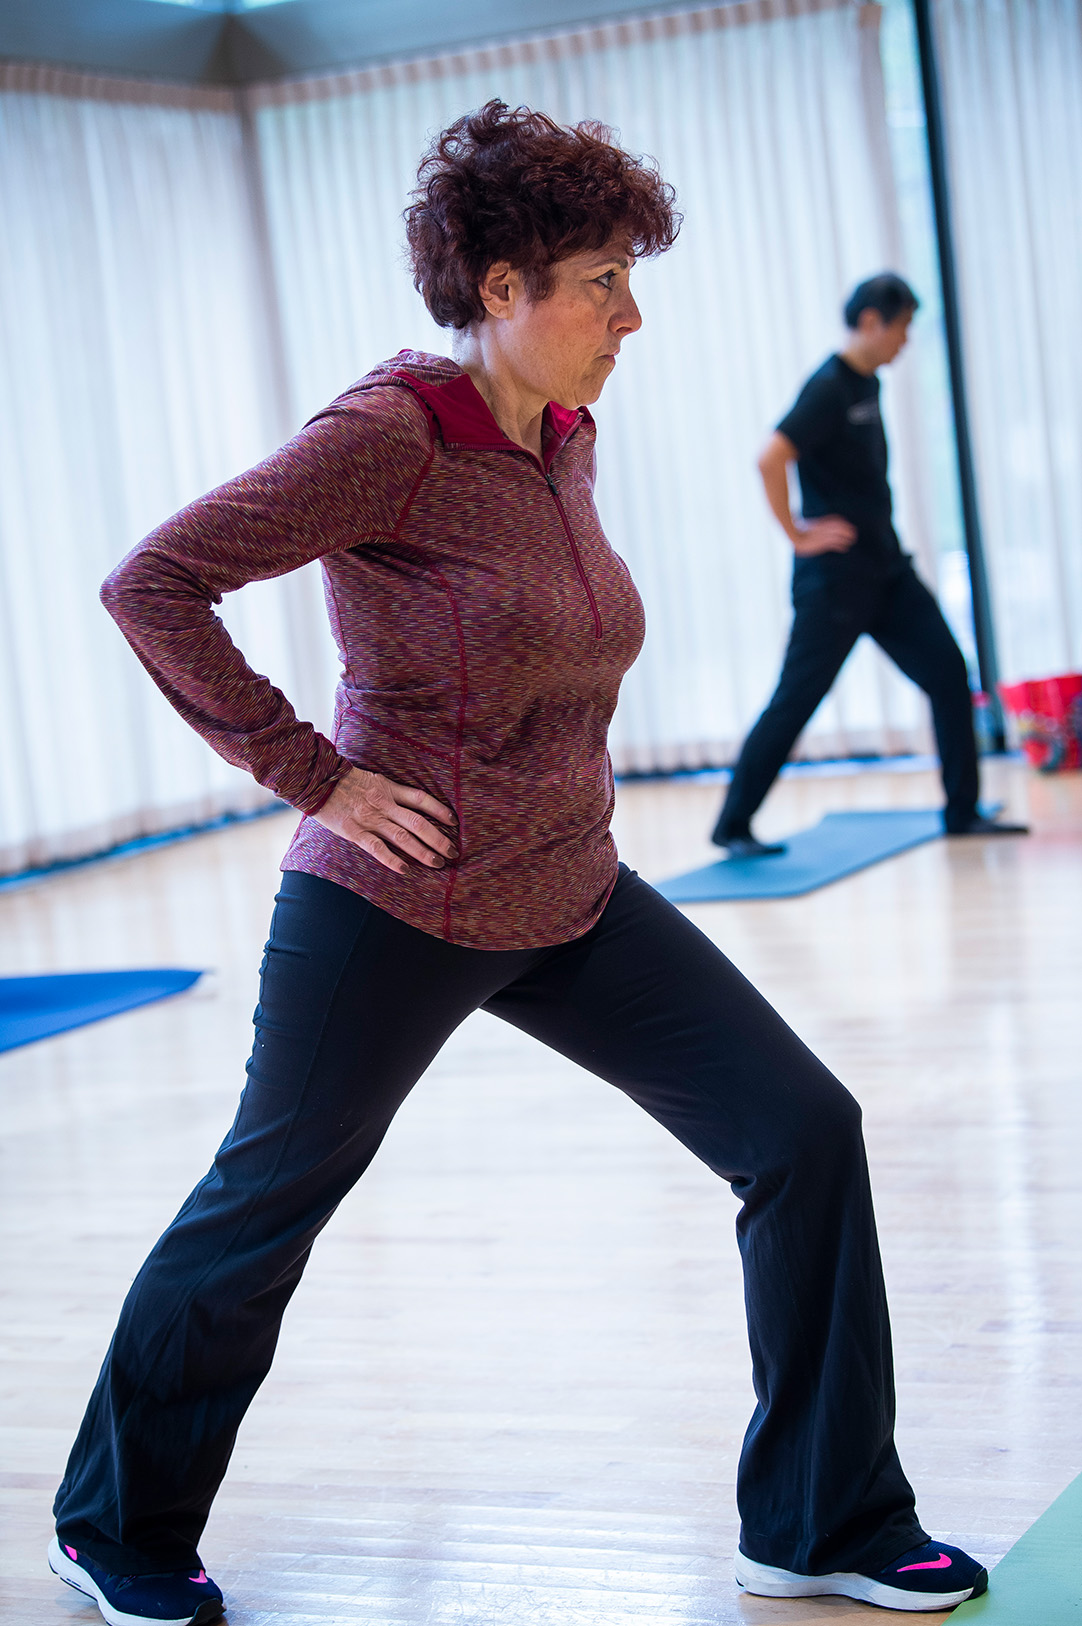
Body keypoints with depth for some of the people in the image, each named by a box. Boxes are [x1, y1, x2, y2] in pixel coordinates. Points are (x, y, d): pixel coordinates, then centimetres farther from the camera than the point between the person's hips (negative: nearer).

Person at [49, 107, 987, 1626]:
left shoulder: (567, 440, 5)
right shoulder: (388, 435, -19)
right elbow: (152, 587, -20)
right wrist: (314, 772, -20)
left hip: (572, 900, 7)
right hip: (395, 908, -7)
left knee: (804, 1132, 0)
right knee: (263, 1209, 9)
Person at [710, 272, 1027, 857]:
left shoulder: (867, 383, 12)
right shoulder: (829, 388, -16)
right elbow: (770, 458, -29)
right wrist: (797, 535, -21)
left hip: (886, 569, 9)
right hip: (835, 576, -9)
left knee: (948, 673, 4)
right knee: (796, 700, -3)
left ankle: (962, 812, 12)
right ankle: (731, 826, 6)